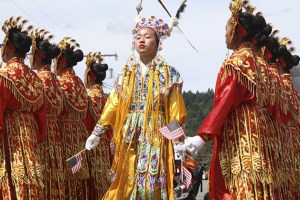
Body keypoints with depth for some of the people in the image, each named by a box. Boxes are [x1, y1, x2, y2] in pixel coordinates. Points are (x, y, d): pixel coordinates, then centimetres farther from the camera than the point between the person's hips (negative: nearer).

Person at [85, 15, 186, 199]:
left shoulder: (168, 74, 3)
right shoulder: (127, 74, 12)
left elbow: (176, 112, 0)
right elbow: (113, 105, 8)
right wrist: (97, 132, 3)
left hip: (156, 136, -3)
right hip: (129, 136, 3)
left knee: (153, 183, -7)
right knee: (127, 183, 1)